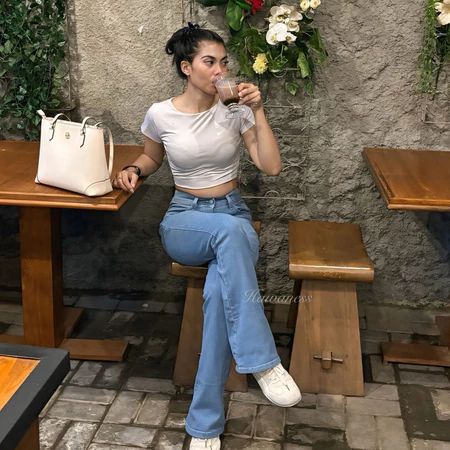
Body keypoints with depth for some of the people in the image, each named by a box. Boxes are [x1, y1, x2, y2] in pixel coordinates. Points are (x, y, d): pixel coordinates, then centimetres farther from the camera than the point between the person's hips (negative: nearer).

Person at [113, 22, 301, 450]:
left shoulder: (235, 109, -2)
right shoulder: (160, 114, -3)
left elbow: (271, 166, -8)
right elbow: (151, 157, 18)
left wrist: (257, 110, -14)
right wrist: (134, 170, -4)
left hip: (234, 214, 1)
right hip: (184, 221, -1)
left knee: (220, 291, -34)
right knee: (230, 231, -40)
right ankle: (262, 363, -35)